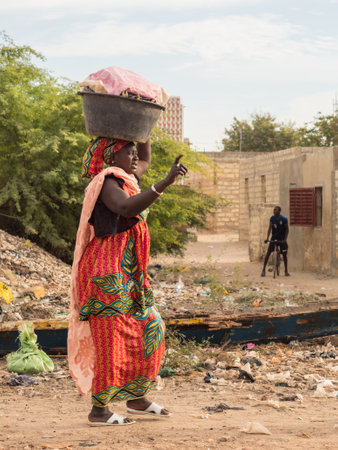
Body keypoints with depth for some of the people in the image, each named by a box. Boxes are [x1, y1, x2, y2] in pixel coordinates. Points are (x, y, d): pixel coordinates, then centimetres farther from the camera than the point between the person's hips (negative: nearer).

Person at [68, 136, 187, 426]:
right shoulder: (107, 182, -13)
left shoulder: (126, 180, 15)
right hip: (108, 272, -10)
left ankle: (137, 398, 23)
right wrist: (165, 183, -42)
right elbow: (127, 208, -34)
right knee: (111, 338, -6)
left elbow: (145, 160, 35)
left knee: (148, 331, 13)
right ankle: (99, 410, 2)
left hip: (127, 276, 10)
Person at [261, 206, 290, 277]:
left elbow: (287, 230, -7)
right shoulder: (272, 218, -5)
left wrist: (285, 239, -18)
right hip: (274, 238, 2)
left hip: (282, 239, -2)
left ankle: (286, 271, 13)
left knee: (284, 254, 0)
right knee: (268, 253, -6)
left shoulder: (284, 219, -12)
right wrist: (267, 238, -17)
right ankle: (263, 270, 0)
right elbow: (270, 228, -6)